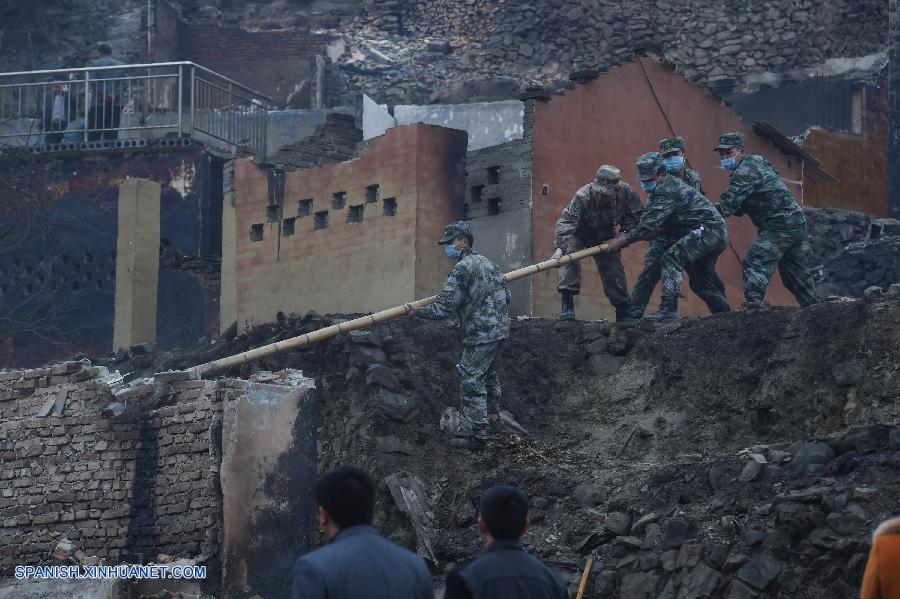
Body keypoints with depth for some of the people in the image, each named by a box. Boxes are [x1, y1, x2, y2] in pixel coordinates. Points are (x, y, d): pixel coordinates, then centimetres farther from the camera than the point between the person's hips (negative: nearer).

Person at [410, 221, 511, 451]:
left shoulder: (462, 268, -15)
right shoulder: (487, 262, 14)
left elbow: (444, 307, -18)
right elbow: (505, 291, 20)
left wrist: (417, 312, -7)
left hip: (480, 335, -9)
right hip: (499, 330, 9)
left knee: (471, 382, -4)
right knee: (488, 376, 23)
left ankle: (478, 434, -2)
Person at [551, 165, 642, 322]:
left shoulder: (625, 192, -26)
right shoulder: (583, 196, -38)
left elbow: (635, 214, -6)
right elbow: (566, 222, -44)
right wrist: (560, 247, -55)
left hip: (605, 237, 3)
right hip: (579, 234, -3)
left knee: (614, 270, 1)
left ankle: (623, 314, 17)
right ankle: (567, 306, -27)